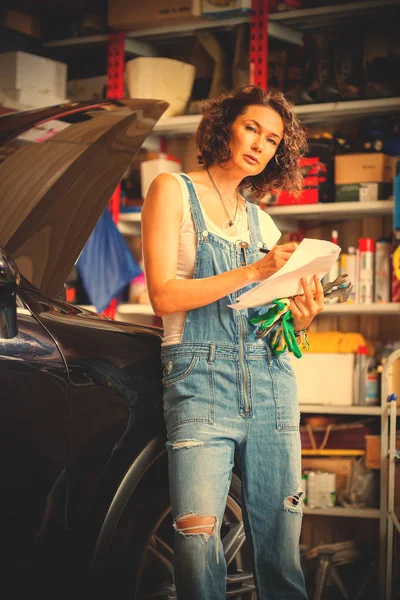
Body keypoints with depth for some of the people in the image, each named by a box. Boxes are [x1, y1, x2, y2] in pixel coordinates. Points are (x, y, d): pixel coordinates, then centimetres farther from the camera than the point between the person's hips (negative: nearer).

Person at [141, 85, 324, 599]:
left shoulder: (262, 222, 20)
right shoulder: (173, 191, 6)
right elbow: (164, 296, -6)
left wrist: (299, 319, -3)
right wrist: (253, 272, -11)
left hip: (270, 377, 5)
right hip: (201, 377, -4)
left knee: (280, 542, 0)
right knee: (198, 537, -13)